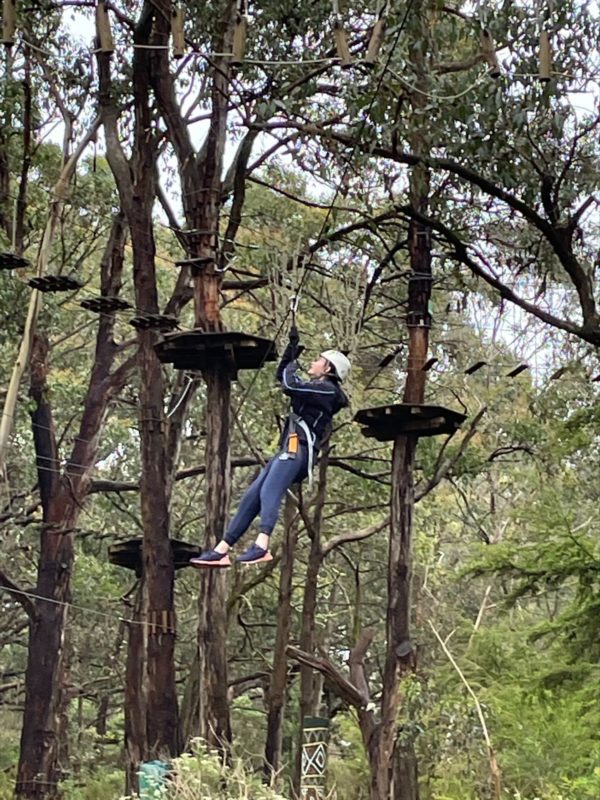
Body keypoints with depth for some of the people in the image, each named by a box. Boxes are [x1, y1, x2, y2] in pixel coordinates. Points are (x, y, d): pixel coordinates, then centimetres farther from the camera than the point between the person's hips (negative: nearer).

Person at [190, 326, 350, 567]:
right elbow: (282, 375, 39)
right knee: (250, 498, 3)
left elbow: (290, 385, -16)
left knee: (269, 492, -31)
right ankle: (222, 549, 3)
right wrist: (293, 346, 30)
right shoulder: (315, 388, 28)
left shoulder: (328, 390, -1)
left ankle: (262, 546, -51)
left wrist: (293, 365, 4)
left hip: (298, 448, -10)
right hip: (289, 450, 10)